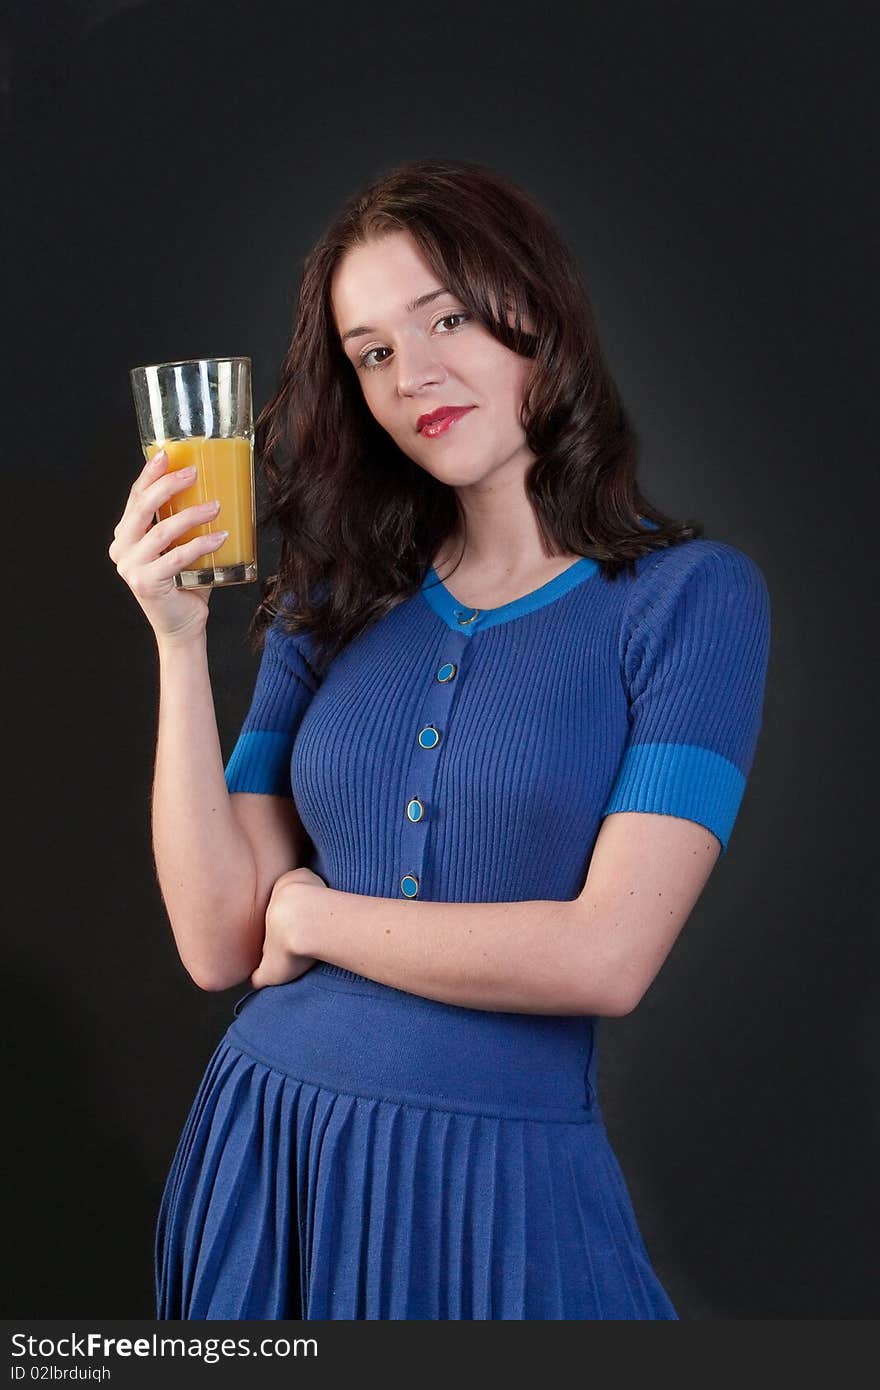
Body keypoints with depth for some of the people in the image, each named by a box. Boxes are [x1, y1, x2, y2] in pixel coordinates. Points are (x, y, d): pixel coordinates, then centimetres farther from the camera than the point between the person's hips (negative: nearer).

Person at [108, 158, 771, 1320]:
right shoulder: (335, 600, 4)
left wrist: (313, 915, -7)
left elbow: (607, 956, -17)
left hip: (506, 1185, -3)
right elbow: (218, 943, -2)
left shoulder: (691, 595, -8)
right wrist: (180, 640, -9)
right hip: (265, 1144, 4)